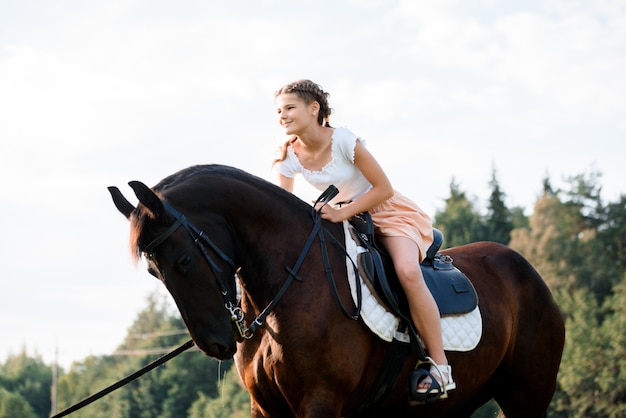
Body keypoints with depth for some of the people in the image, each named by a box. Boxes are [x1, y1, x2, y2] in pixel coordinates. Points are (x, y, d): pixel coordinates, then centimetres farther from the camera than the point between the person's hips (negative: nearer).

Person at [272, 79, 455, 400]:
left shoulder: (344, 141, -24)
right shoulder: (288, 158, -8)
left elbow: (383, 189, -21)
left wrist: (341, 214, -28)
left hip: (387, 211, -6)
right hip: (344, 219, 7)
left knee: (407, 271, -32)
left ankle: (440, 367, -25)